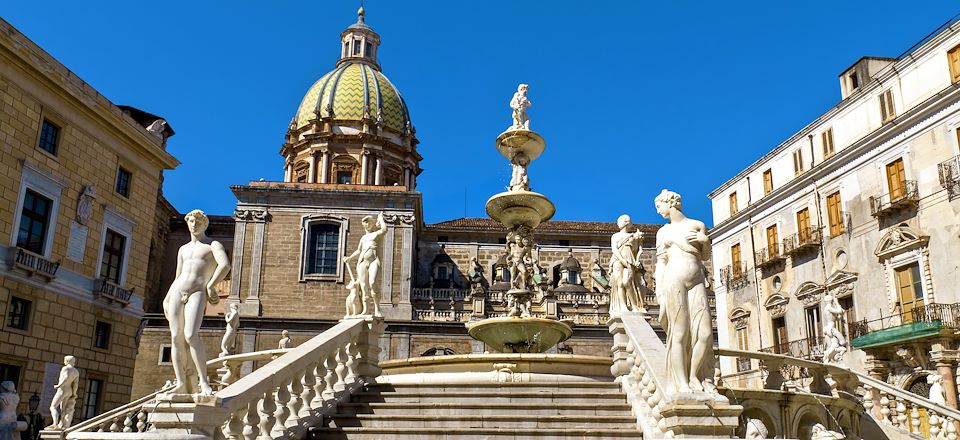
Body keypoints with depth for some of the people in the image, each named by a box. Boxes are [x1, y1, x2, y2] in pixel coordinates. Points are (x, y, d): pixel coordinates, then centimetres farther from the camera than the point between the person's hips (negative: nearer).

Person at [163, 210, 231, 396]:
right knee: (176, 338, -5)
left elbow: (225, 265, -11)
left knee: (191, 336, -22)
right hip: (177, 292, 6)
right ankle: (181, 384, -4)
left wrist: (210, 286, -12)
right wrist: (166, 300, 14)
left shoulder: (213, 245, 8)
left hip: (197, 293, -6)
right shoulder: (183, 249, 25)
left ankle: (204, 382, -18)